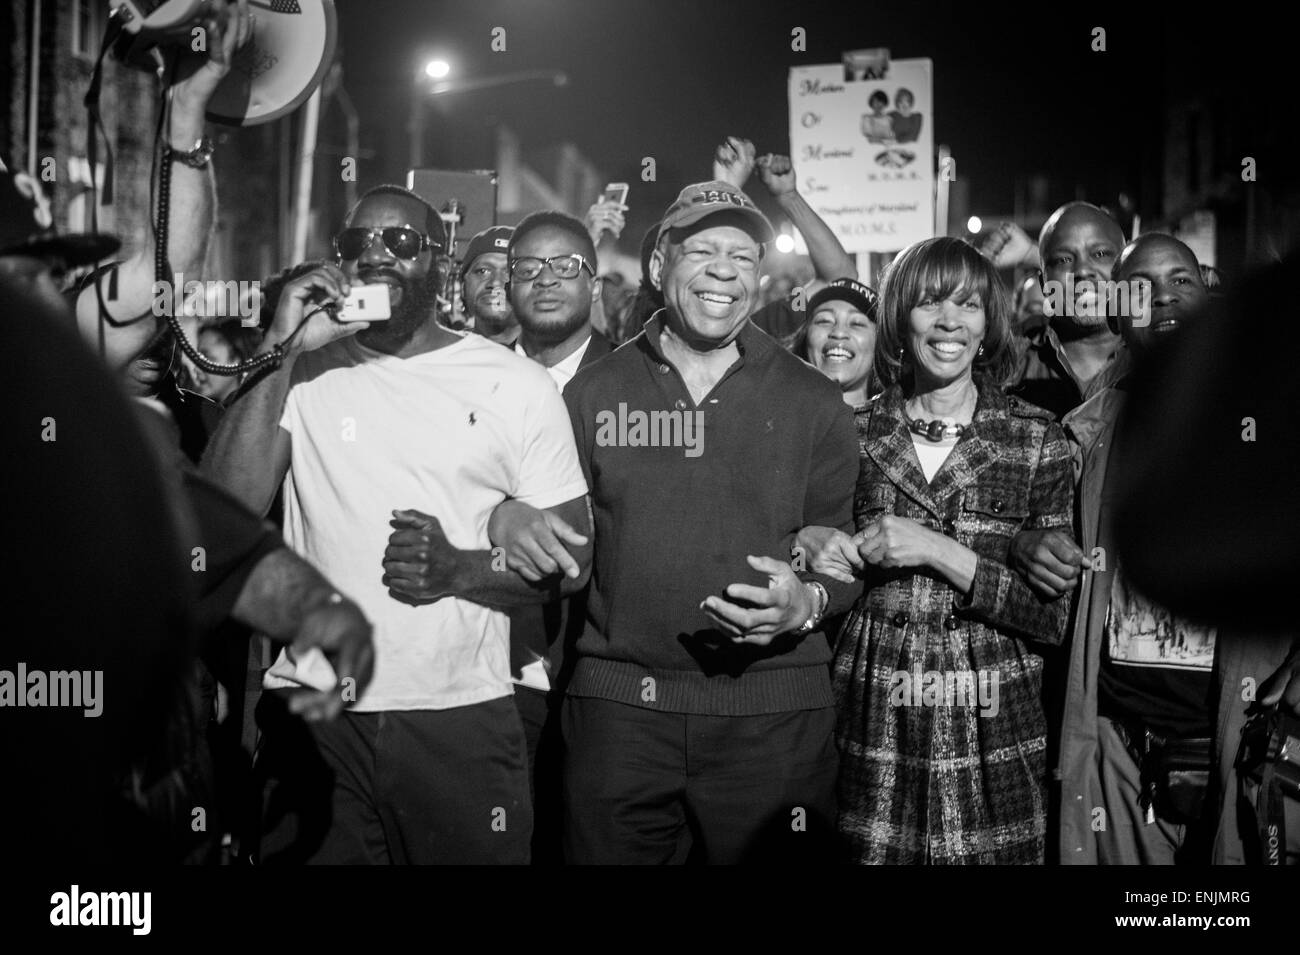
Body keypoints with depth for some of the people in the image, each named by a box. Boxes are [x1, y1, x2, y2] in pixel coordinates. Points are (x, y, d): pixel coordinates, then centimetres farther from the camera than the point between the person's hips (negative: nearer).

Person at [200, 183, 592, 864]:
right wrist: (283, 352, -11)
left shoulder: (517, 386, 2)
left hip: (461, 715, 0)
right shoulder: (304, 373, 6)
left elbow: (571, 560, 2)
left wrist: (459, 569, -15)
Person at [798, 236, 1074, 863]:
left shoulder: (1037, 439, -1)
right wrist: (809, 544, -7)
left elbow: (1055, 616, -5)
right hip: (872, 736, 1)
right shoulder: (856, 430, 3)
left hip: (992, 740, -1)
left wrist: (939, 551, -16)